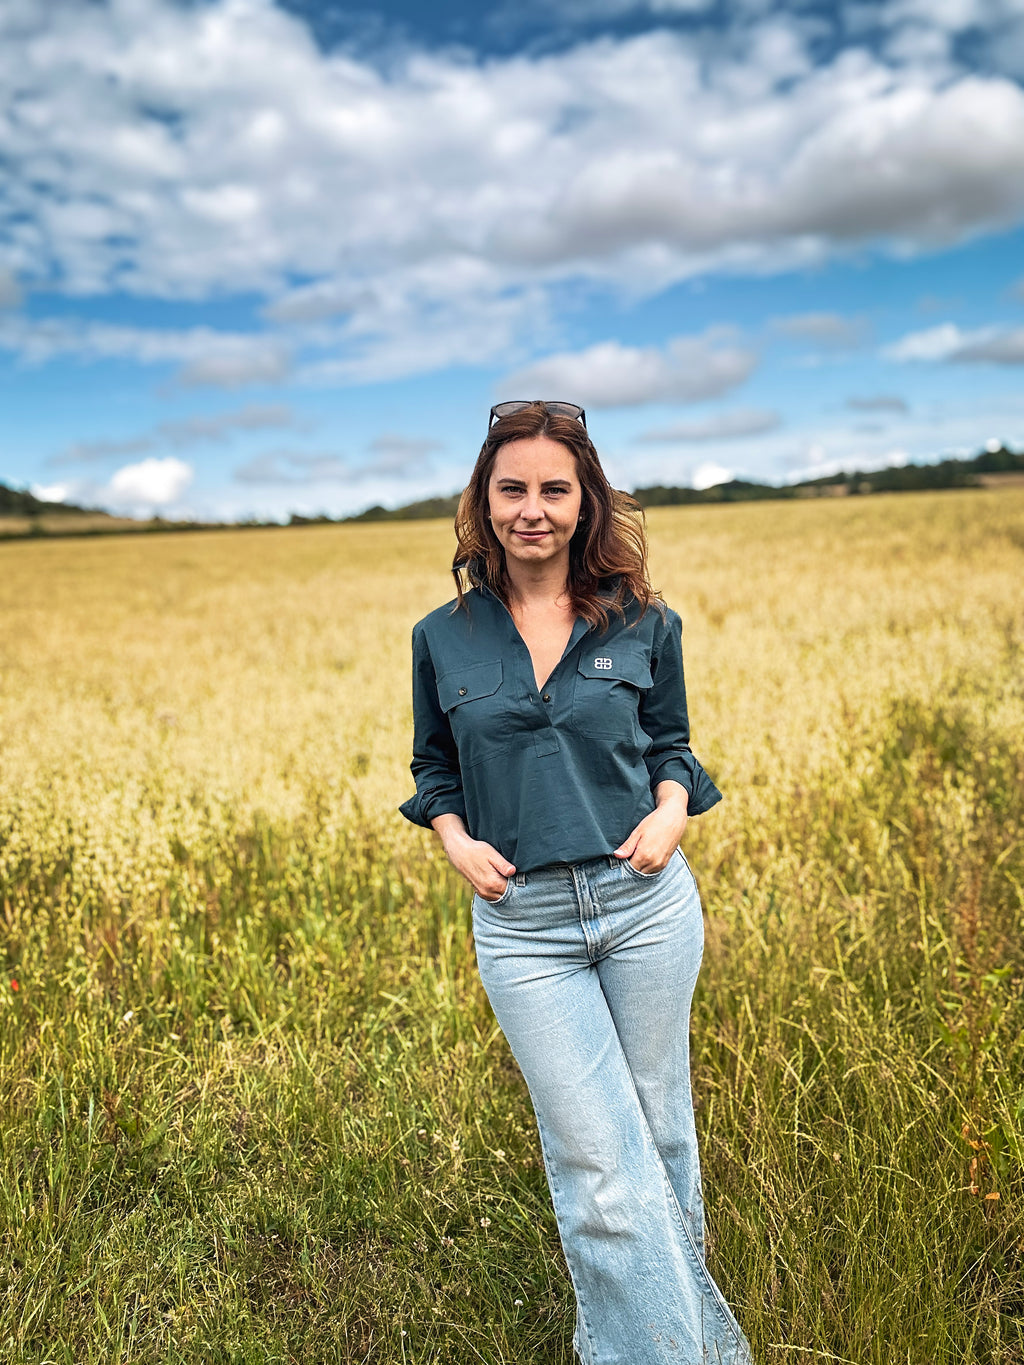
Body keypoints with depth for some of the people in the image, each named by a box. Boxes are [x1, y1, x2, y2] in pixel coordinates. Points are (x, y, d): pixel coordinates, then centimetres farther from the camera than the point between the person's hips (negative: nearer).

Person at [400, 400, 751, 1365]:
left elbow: (670, 744, 11)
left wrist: (671, 811, -9)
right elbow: (434, 769, 11)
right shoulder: (442, 638, 1)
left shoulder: (644, 624, 0)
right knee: (596, 1161, 2)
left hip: (648, 903, 1)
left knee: (660, 1128, 18)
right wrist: (456, 842, -7)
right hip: (520, 922, -1)